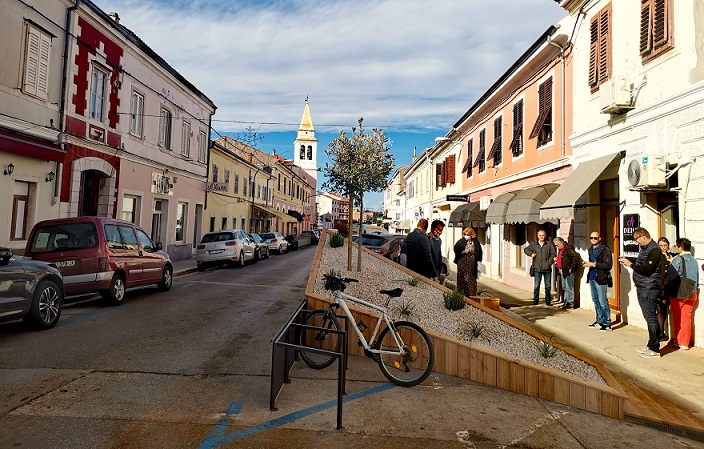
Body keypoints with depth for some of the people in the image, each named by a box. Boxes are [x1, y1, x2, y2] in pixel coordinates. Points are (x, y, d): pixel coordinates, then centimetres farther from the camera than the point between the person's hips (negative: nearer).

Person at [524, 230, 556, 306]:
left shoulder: (549, 245, 1)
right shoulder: (533, 244, 5)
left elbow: (553, 254, -1)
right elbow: (525, 249, 16)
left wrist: (549, 263, -11)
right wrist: (531, 253, -3)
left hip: (547, 269, 0)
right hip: (537, 269, 0)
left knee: (548, 285, 7)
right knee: (536, 286, 2)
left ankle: (548, 301, 17)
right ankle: (536, 300, 13)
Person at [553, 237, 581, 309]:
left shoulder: (568, 248, -17)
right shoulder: (560, 249, 13)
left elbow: (576, 256, -26)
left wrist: (571, 267, -23)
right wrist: (556, 259, 7)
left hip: (568, 271, -10)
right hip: (562, 271, 10)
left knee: (569, 287, -3)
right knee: (565, 287, 15)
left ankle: (570, 303, 4)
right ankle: (566, 302, 23)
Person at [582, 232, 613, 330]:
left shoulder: (605, 250, -10)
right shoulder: (591, 250, 16)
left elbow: (609, 265, -18)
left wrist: (593, 264, -19)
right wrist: (586, 264, 6)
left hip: (600, 279, -8)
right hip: (592, 278, 8)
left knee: (603, 302, -5)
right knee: (595, 301, 13)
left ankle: (607, 323, 4)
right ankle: (599, 321, 23)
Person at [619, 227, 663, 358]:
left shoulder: (654, 250, -16)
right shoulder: (644, 248, 15)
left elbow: (646, 270, -23)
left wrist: (631, 264, -14)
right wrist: (627, 260, 6)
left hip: (649, 289, -10)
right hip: (642, 288, 10)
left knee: (651, 318, -5)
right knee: (649, 318, 15)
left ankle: (655, 349, 2)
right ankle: (651, 345, 24)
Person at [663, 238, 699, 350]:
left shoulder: (678, 259, -13)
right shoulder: (694, 260, 7)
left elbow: (670, 276, -17)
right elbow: (697, 278, 14)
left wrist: (664, 288, -6)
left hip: (678, 293, -5)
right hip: (691, 293, 5)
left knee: (677, 318, 7)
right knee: (687, 318, 9)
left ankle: (678, 342, 14)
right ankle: (685, 343, 11)